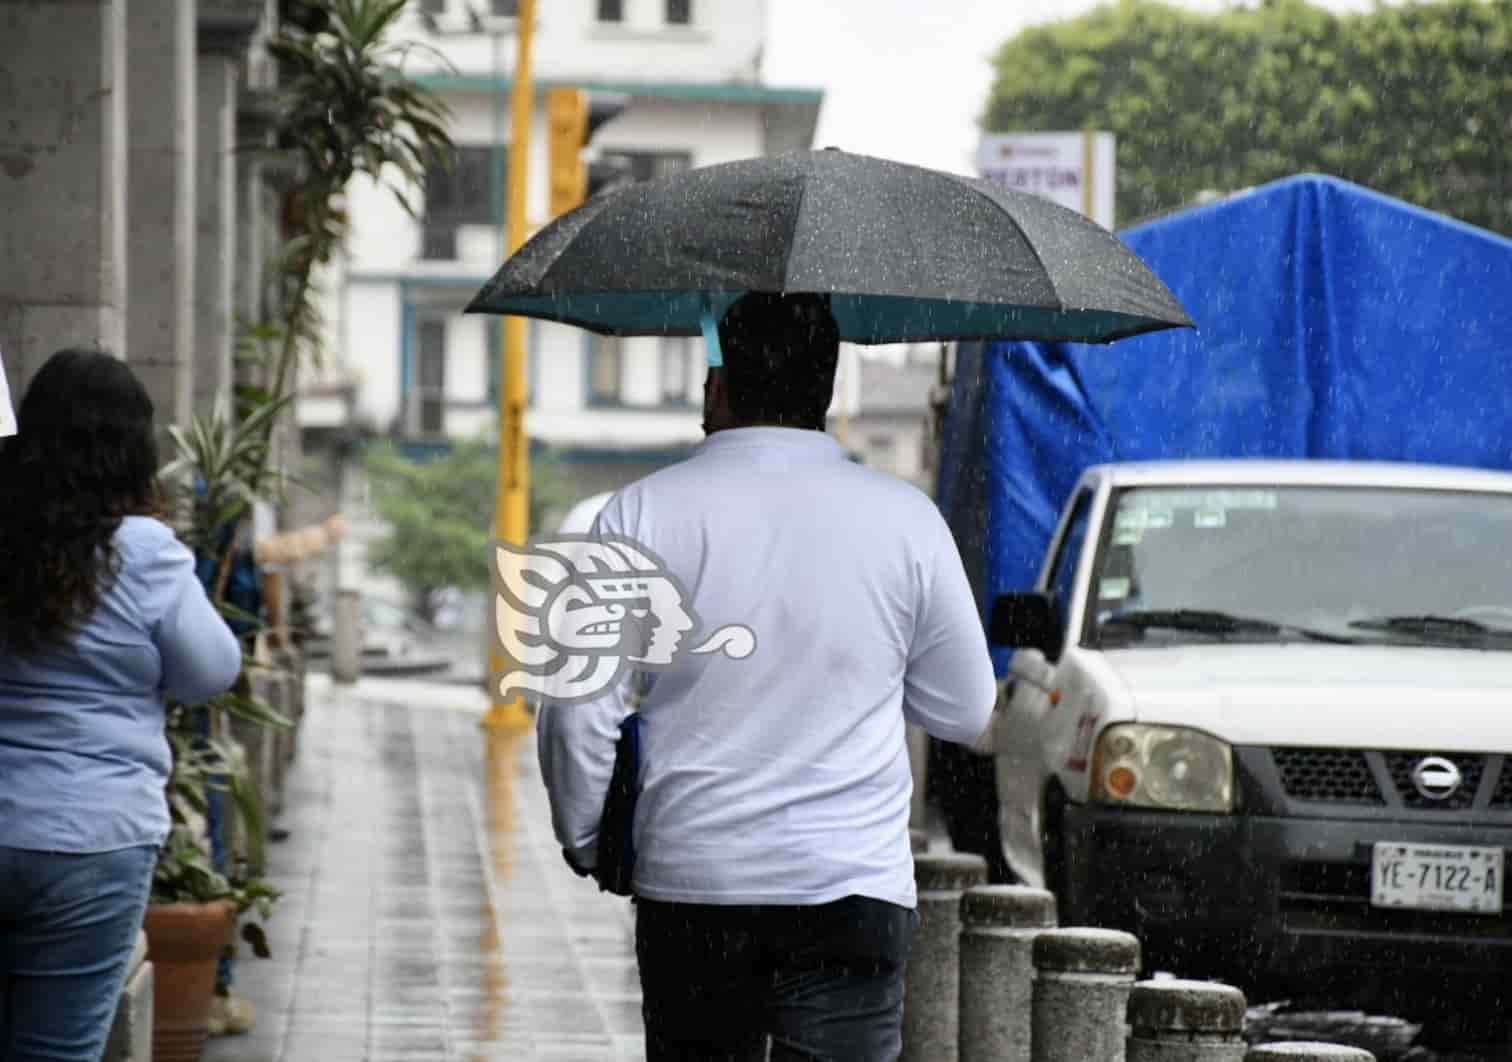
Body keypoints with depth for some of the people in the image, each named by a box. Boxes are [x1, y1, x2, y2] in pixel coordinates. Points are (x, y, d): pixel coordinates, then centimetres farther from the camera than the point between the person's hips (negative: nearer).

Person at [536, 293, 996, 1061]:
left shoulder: (643, 515, -2)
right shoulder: (906, 520, 0)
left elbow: (577, 713, -4)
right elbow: (965, 712, 8)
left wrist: (585, 841, 12)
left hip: (690, 883, 1)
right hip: (854, 892, -1)